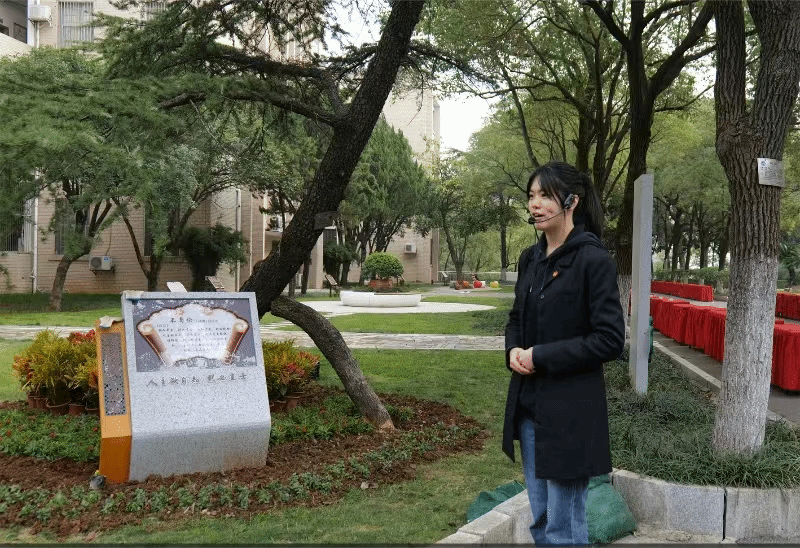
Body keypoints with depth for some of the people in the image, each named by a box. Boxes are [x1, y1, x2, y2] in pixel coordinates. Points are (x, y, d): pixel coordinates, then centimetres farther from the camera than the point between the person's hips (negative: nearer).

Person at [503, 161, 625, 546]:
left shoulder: (594, 260, -13)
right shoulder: (531, 258, 8)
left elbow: (610, 339, -16)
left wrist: (541, 357, -17)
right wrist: (513, 350, -3)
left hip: (570, 411, -7)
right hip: (528, 407, 7)